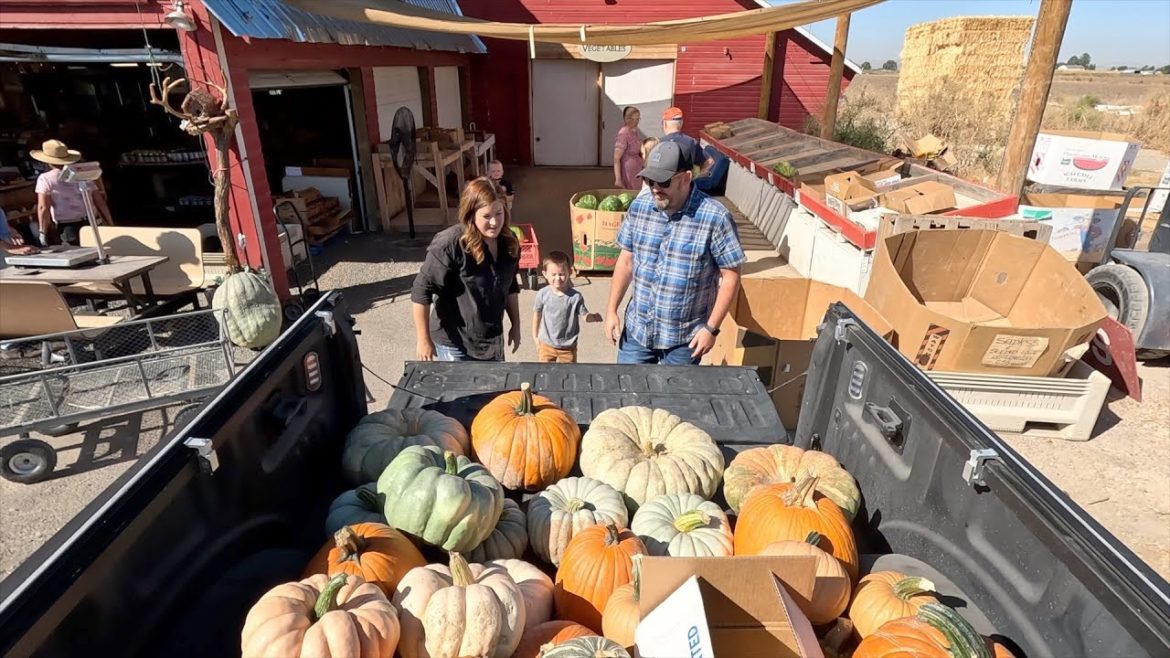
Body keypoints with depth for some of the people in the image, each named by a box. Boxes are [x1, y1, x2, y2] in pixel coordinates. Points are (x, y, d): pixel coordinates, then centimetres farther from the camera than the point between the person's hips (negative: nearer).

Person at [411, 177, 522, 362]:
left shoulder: (508, 242, -3)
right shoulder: (450, 244, -23)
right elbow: (422, 291, -19)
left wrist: (516, 325, 14)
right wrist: (424, 340, -17)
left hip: (492, 340, 6)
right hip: (455, 344, -6)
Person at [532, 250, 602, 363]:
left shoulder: (575, 296, -16)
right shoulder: (542, 294, -11)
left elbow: (585, 315, -9)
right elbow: (537, 314, 2)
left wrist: (593, 317, -34)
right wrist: (535, 337, 8)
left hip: (568, 347, -1)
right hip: (546, 345, 1)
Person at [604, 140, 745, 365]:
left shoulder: (715, 217, -18)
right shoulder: (639, 207, -4)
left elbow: (731, 277, -12)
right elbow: (626, 261, 5)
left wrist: (711, 328, -14)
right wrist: (611, 310, 4)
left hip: (684, 336, -3)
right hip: (637, 328, 4)